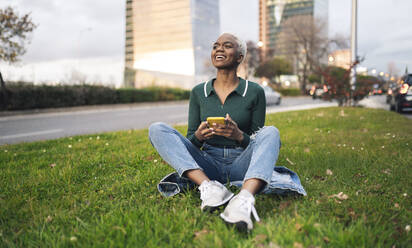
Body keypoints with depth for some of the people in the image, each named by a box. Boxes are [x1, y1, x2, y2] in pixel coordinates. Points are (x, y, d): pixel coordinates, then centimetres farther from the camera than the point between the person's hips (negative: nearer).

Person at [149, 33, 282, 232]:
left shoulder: (254, 92, 3)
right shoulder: (199, 92, 9)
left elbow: (259, 141, 5)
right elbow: (190, 142, 10)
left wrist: (239, 136, -19)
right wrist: (198, 136, -15)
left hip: (241, 166, -1)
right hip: (208, 167, 2)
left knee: (271, 132, -27)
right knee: (157, 129, -14)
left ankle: (244, 199, -50)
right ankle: (209, 187, -33)